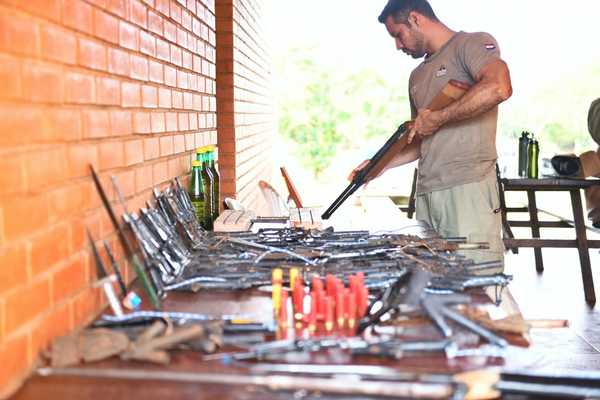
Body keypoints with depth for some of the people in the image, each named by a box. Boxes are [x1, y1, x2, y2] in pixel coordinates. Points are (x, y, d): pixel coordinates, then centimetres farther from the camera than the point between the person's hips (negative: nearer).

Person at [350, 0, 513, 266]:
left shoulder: (473, 44, 2)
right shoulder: (417, 77, 25)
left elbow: (499, 88, -20)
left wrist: (436, 118, -13)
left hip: (468, 187, -7)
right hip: (426, 194, 7)